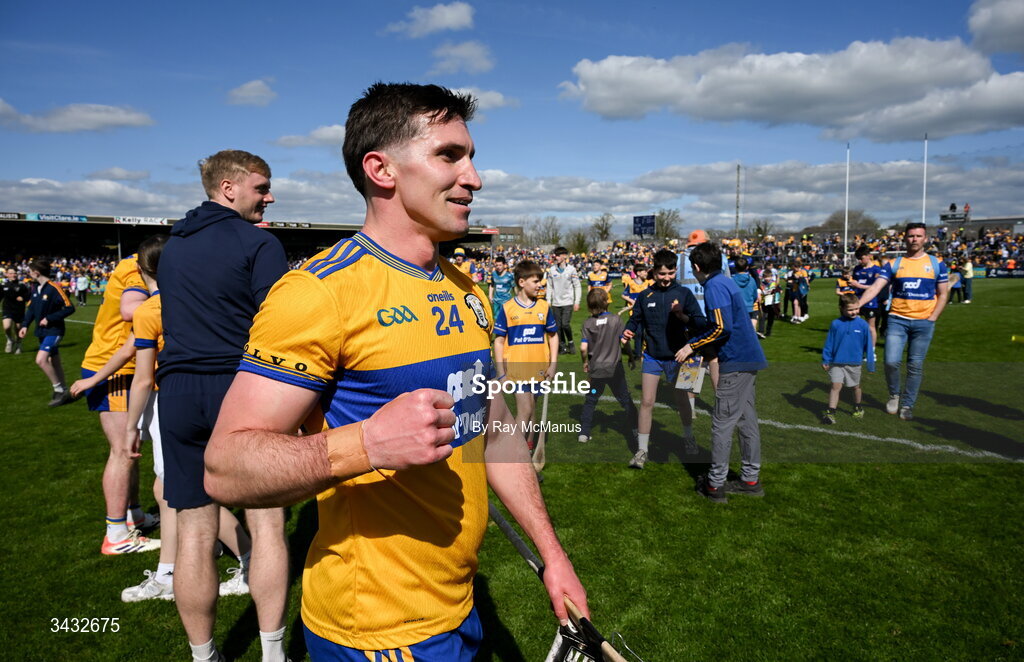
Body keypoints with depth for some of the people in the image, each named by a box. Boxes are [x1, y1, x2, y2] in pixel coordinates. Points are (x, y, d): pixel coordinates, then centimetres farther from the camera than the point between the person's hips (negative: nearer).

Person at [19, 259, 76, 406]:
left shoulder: (54, 288, -17)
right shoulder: (36, 288, 7)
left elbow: (70, 308, -18)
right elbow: (31, 308, 14)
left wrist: (49, 319, -20)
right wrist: (25, 325, 2)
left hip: (53, 331, -8)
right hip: (42, 332, 8)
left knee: (41, 360, -20)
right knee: (54, 362, 13)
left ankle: (59, 390, -8)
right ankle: (62, 392, 23)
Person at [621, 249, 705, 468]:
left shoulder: (684, 293, -5)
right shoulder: (645, 296, 1)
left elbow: (700, 323, -8)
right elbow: (636, 320, 7)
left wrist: (682, 316, -26)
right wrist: (629, 332, -14)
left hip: (676, 356, -1)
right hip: (652, 357, 1)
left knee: (682, 401, 14)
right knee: (646, 402, -3)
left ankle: (688, 438, 40)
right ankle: (642, 450, 6)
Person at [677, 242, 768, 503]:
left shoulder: (714, 286, -13)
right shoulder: (726, 281, 16)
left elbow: (721, 328, -21)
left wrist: (691, 346, -12)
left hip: (736, 362, -10)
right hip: (750, 358, 10)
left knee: (722, 422, -3)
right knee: (747, 418, 14)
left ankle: (715, 484, 3)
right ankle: (751, 479, 22)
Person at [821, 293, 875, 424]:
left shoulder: (863, 325, -7)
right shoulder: (836, 324, -8)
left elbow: (868, 345, -1)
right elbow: (829, 343, 0)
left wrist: (870, 364, 2)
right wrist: (825, 360, 1)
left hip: (854, 363, 1)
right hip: (837, 362, -1)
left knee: (856, 386, 19)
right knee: (836, 385, -10)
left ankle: (858, 408, 41)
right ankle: (830, 413, -8)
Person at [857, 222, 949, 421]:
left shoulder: (937, 264, 5)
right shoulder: (893, 264, 3)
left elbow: (943, 294, 8)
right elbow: (875, 287, -7)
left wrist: (932, 318, -4)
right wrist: (857, 304, -23)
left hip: (924, 322, 1)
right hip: (897, 320, 0)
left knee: (915, 366, 5)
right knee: (891, 361, -9)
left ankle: (907, 405, 18)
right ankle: (894, 395, 18)